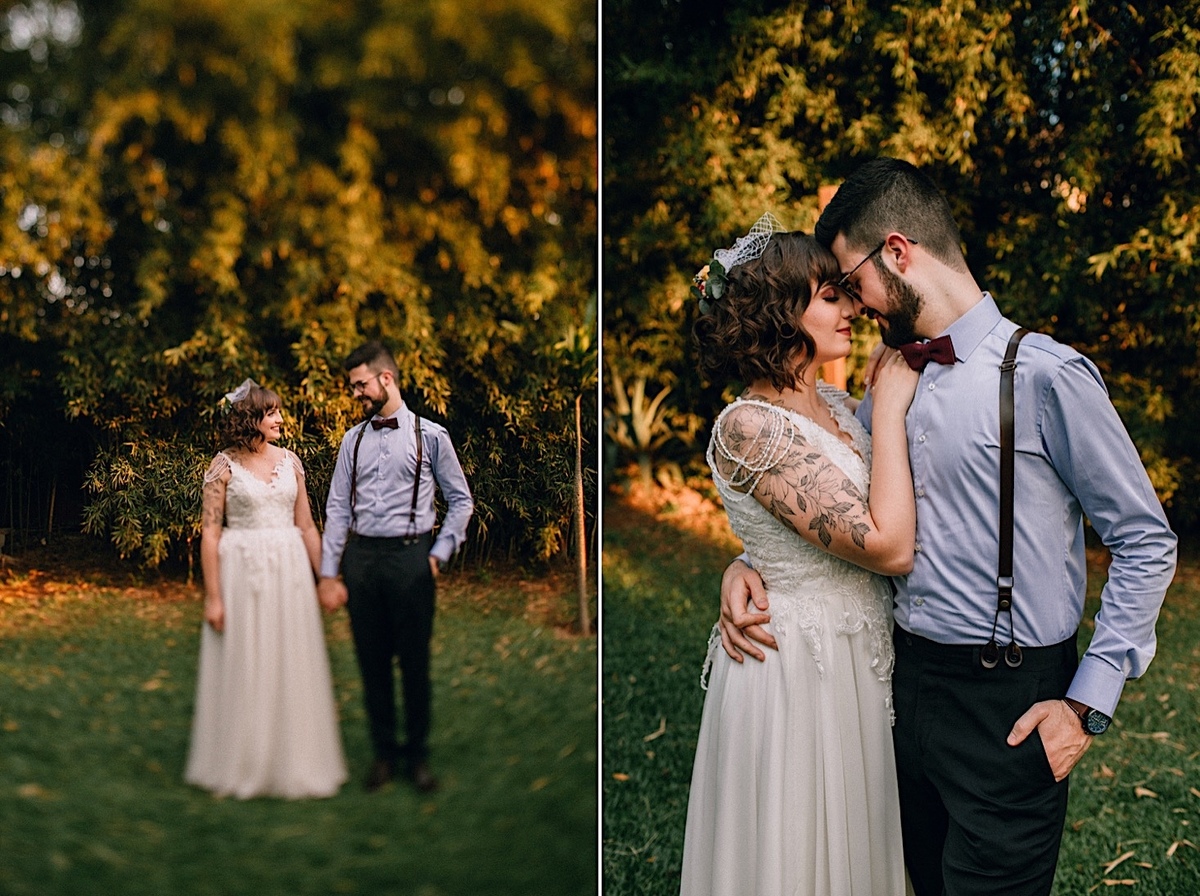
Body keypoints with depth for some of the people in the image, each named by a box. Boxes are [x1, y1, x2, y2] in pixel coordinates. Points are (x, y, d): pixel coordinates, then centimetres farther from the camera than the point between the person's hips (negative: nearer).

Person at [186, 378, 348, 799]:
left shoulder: (290, 461, 7)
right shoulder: (224, 466, -5)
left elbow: (306, 525, 10)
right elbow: (210, 532, -6)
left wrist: (325, 577, 9)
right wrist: (212, 595, -9)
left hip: (289, 570, 4)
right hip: (241, 571, -4)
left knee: (293, 666, 8)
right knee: (243, 668, 5)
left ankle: (293, 762, 21)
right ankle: (241, 766, 21)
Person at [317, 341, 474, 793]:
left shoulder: (430, 436, 0)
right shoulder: (353, 440, 9)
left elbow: (460, 500, 5)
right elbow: (338, 507, 7)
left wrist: (440, 553, -3)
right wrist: (329, 572, 3)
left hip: (410, 554, -3)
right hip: (360, 556, 3)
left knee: (415, 660, 5)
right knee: (372, 659, 10)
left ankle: (418, 753, 21)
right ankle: (384, 752, 25)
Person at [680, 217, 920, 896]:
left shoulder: (838, 403, 4)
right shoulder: (748, 425, -22)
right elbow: (888, 547, -25)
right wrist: (889, 409, -17)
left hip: (860, 660, 8)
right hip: (800, 667, -8)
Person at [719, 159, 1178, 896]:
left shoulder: (1043, 374, -15)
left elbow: (1146, 543, -10)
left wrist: (1090, 703, -13)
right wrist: (748, 564, -3)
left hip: (1008, 705, -6)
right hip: (910, 679, 7)